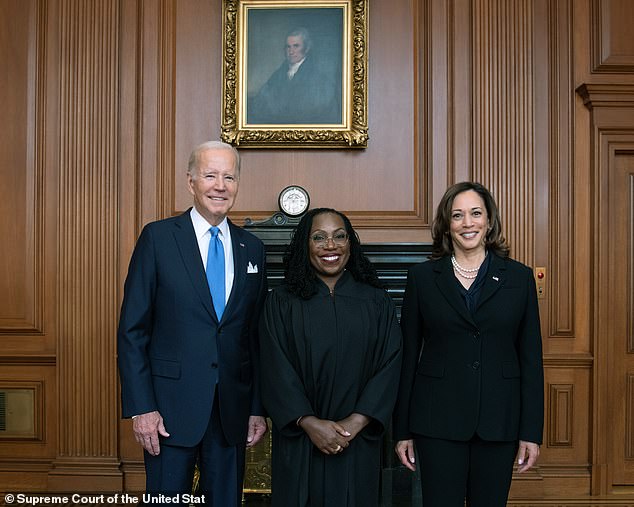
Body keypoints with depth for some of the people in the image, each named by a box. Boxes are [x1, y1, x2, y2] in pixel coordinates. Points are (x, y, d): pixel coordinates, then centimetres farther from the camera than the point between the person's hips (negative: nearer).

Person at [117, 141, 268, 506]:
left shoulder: (252, 249, 8)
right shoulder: (158, 237, -3)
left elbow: (257, 335, 10)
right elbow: (132, 330, -5)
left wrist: (258, 408, 7)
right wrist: (141, 407, -10)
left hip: (233, 409, 4)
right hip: (171, 406, -3)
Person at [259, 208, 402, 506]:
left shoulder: (376, 302, 4)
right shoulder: (282, 302, 1)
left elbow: (389, 367, -3)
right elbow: (276, 370, -6)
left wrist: (355, 422, -13)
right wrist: (309, 423, -15)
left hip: (358, 442, 1)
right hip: (298, 442, -1)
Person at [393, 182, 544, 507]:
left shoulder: (519, 277, 3)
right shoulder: (422, 278, 2)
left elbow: (531, 358, 3)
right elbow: (408, 357, 3)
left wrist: (531, 431, -1)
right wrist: (403, 431, 2)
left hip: (498, 421, 1)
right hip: (438, 421, -1)